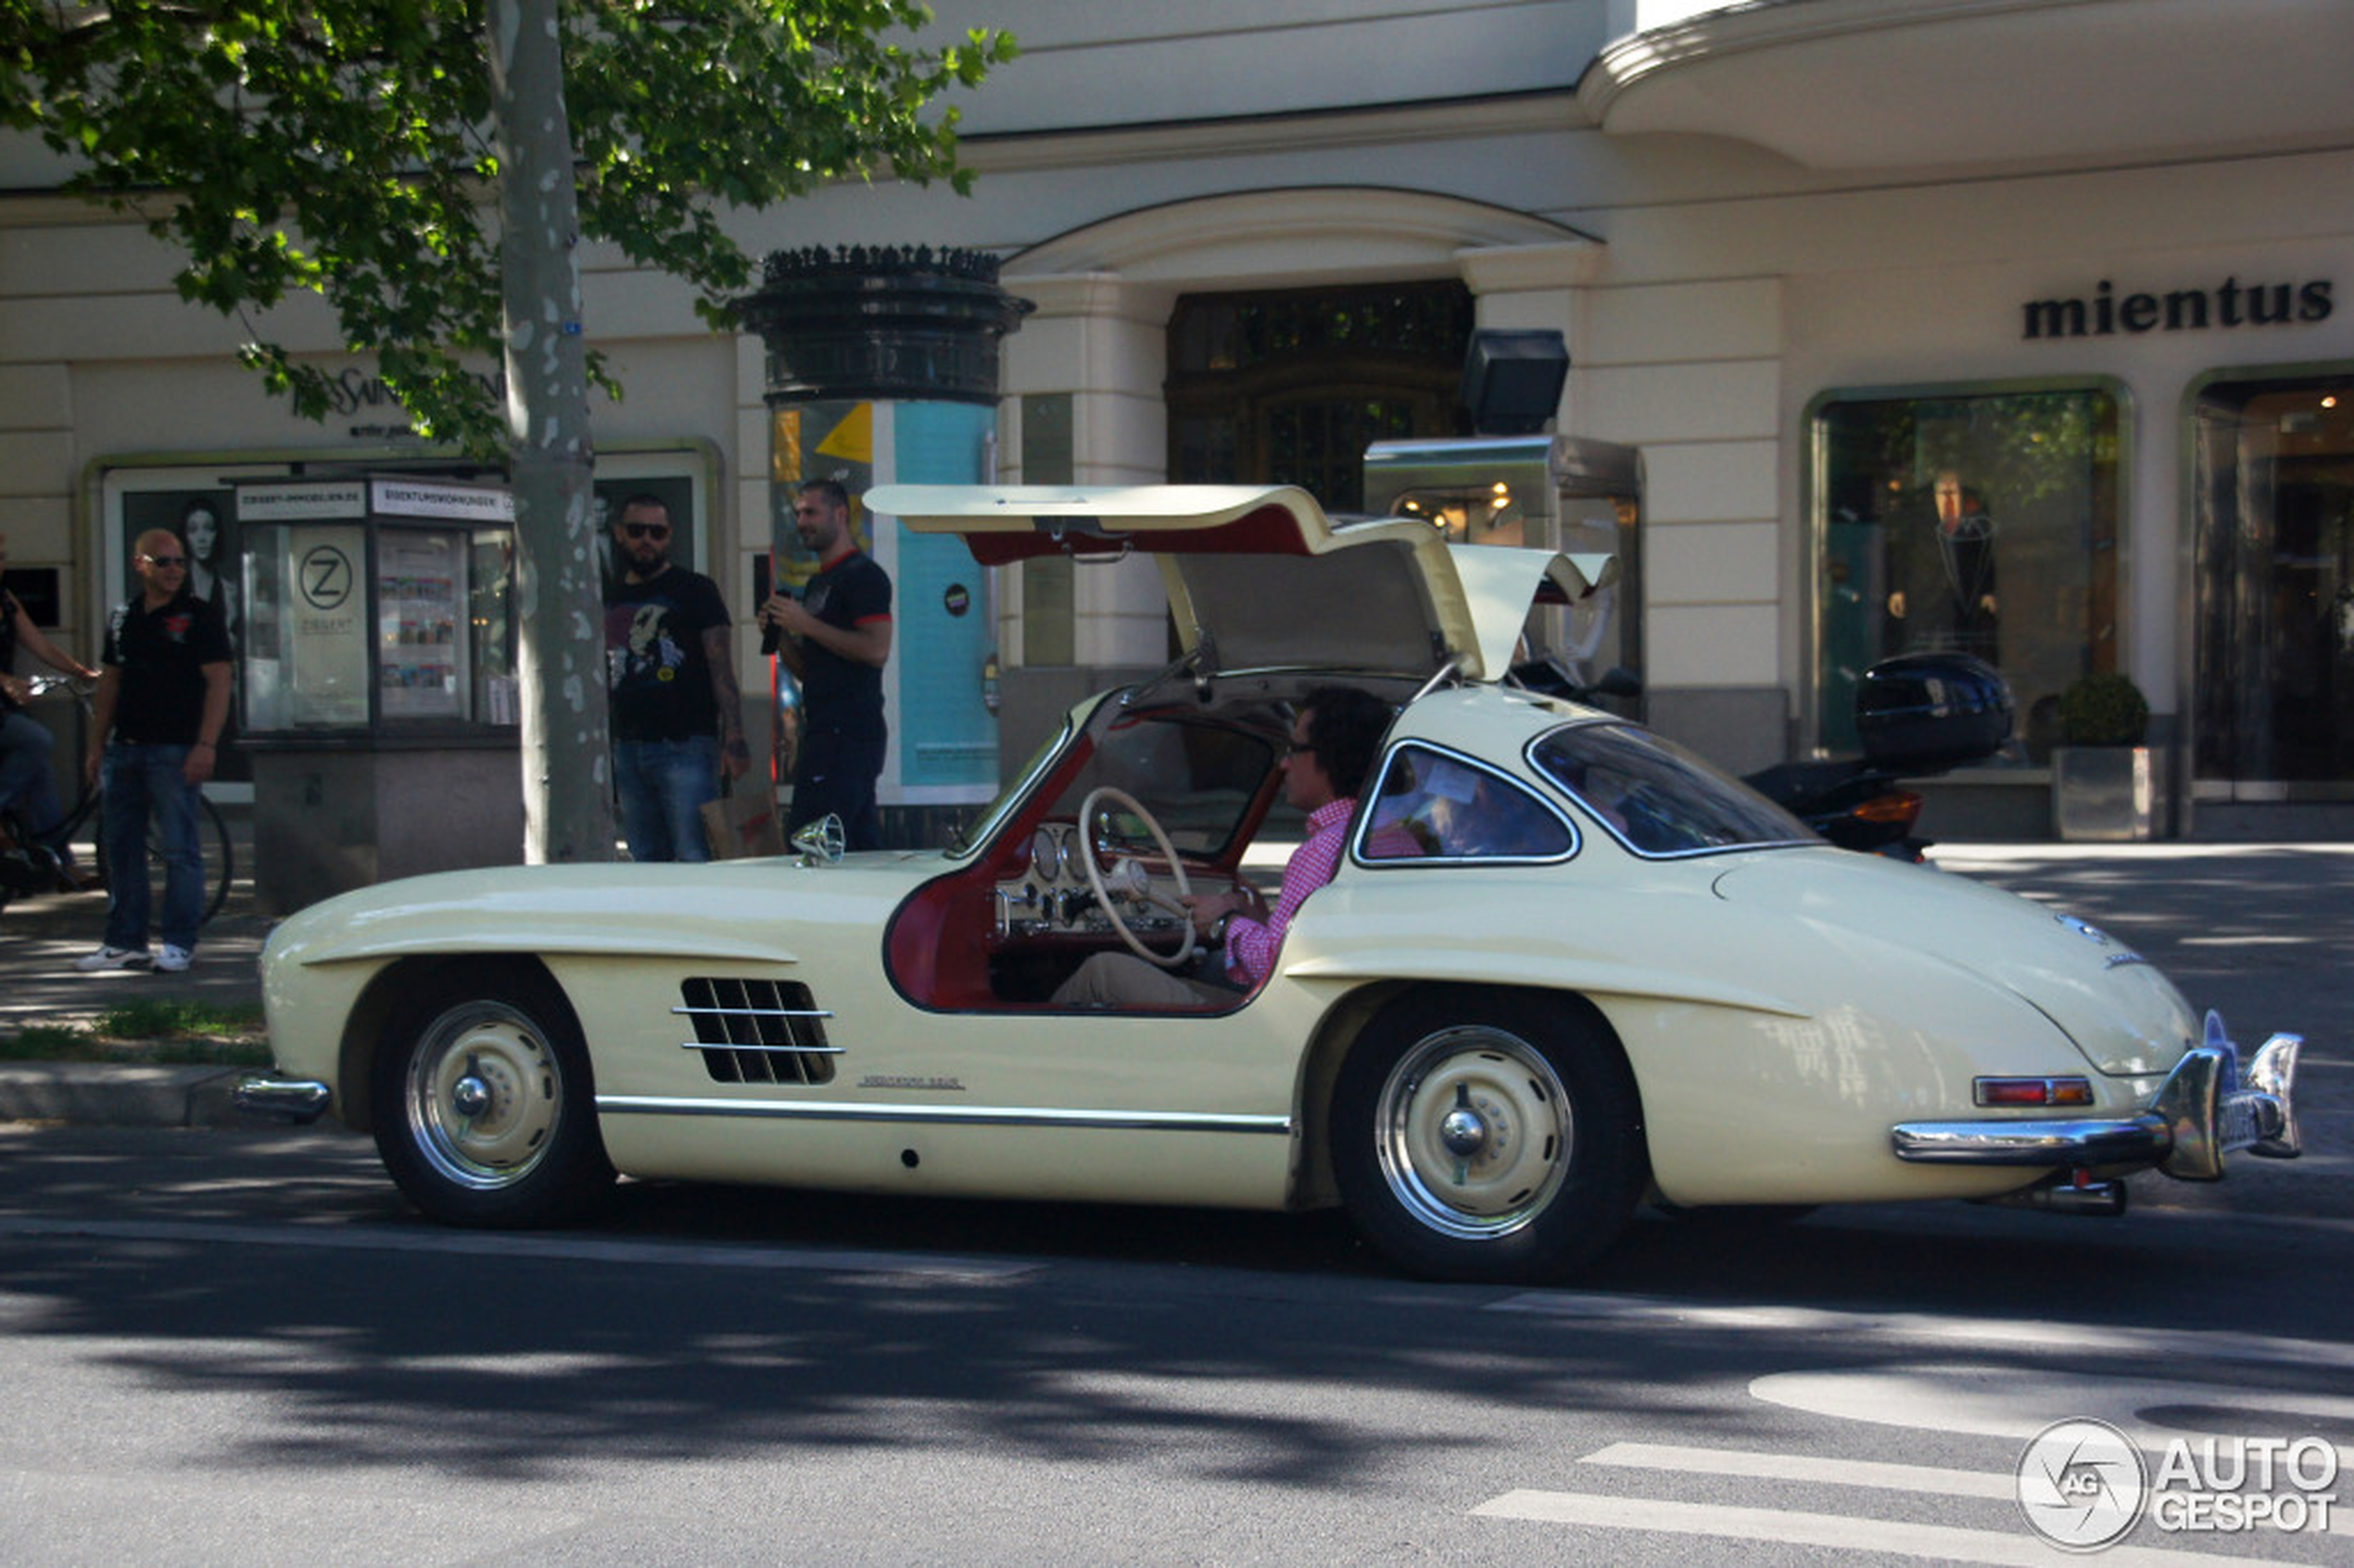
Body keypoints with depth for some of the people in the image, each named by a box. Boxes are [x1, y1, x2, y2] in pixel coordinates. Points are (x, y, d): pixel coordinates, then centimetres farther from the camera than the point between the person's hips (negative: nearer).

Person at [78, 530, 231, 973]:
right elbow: (109, 683, 19)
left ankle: (179, 943, 2)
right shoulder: (123, 617, 14)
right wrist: (97, 745, 15)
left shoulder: (200, 616, -2)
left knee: (180, 849, -3)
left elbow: (218, 683, -8)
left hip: (175, 750, -6)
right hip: (123, 749, 6)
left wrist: (206, 745, -17)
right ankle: (124, 942, 16)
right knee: (121, 848, 9)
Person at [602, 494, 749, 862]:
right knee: (646, 862, 6)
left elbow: (721, 668, -5)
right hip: (627, 749, 6)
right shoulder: (610, 600, 18)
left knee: (694, 859, -11)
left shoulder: (694, 590, 3)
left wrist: (734, 737, -16)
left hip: (685, 745, -6)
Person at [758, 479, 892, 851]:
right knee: (862, 849, 8)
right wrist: (779, 632, 7)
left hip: (848, 733, -10)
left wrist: (807, 625, -15)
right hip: (825, 732, 10)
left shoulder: (864, 576, -7)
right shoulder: (817, 583, 23)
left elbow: (877, 650, -20)